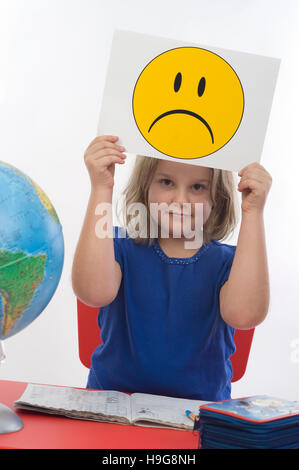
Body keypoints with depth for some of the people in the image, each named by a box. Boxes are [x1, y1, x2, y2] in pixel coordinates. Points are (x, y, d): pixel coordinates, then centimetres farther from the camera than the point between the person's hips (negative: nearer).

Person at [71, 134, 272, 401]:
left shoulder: (227, 262, 0)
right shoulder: (121, 247, 0)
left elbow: (244, 315, -21)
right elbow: (94, 293, -22)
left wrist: (253, 212, -21)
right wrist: (102, 190, -21)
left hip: (199, 410, 1)